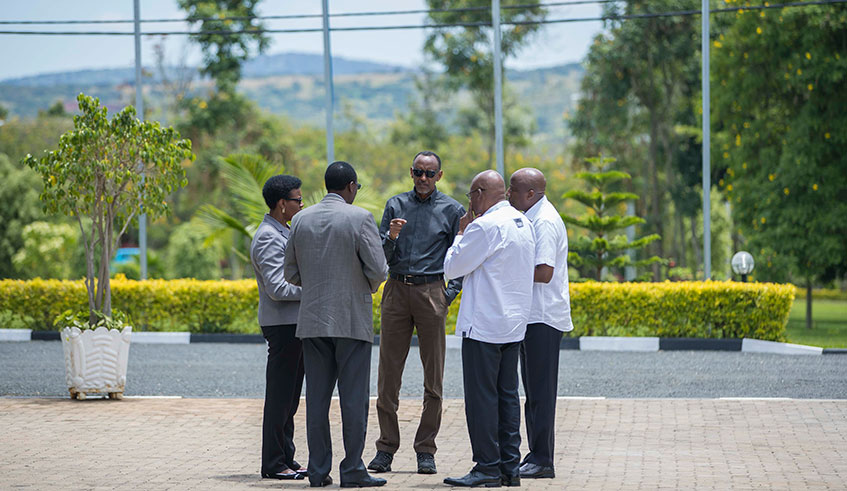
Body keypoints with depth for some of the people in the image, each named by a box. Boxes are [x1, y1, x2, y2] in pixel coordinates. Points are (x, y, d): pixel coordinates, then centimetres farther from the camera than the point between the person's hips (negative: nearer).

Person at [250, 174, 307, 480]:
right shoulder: (268, 237, -15)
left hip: (294, 324, 10)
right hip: (282, 325, -10)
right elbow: (278, 288, -22)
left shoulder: (283, 233, 18)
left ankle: (286, 459, 19)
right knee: (279, 397, -6)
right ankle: (273, 464, -3)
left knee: (290, 398, 14)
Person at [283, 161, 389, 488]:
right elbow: (378, 270, -11)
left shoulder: (301, 220, 5)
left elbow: (291, 273, 9)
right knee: (354, 398, -1)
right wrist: (369, 286, 10)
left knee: (317, 399, 7)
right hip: (352, 320, -4)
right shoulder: (360, 219, -9)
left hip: (313, 320, 4)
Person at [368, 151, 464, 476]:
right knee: (388, 372, 1)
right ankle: (386, 448, 6)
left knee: (433, 375, 0)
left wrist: (450, 293, -4)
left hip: (431, 292, -2)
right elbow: (381, 257, 9)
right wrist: (391, 237, -12)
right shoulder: (395, 206, 11)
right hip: (396, 291, 2)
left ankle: (426, 451, 5)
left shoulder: (452, 210, 5)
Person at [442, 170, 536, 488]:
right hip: (514, 323, 9)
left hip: (484, 325, -9)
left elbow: (452, 267, -11)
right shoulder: (524, 224, 11)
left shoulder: (485, 226, -16)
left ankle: (487, 468, -3)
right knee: (507, 394, 11)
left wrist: (461, 233, 4)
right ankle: (509, 467, 12)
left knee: (481, 396, -4)